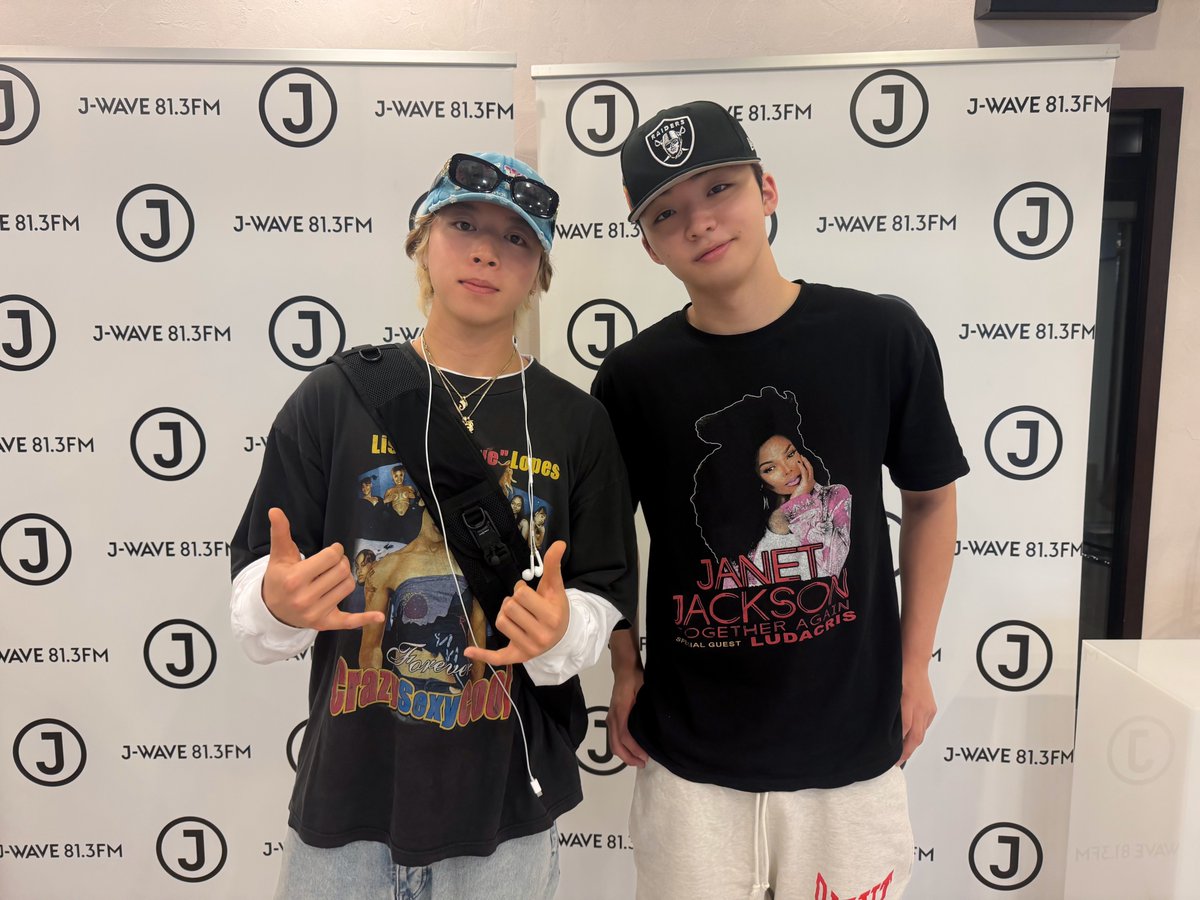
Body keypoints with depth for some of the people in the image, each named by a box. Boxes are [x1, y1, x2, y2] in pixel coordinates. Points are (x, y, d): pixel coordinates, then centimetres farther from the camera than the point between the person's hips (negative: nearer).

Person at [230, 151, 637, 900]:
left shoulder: (577, 422, -4)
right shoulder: (337, 396, -6)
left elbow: (598, 608, -1)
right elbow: (256, 616, -3)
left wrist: (559, 634, -21)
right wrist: (278, 605, -24)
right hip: (345, 795, 0)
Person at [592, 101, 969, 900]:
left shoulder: (883, 335, -9)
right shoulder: (632, 379, -8)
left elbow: (930, 497, 4)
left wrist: (915, 663, 4)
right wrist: (626, 670, 2)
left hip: (851, 742, 1)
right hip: (689, 753, 0)